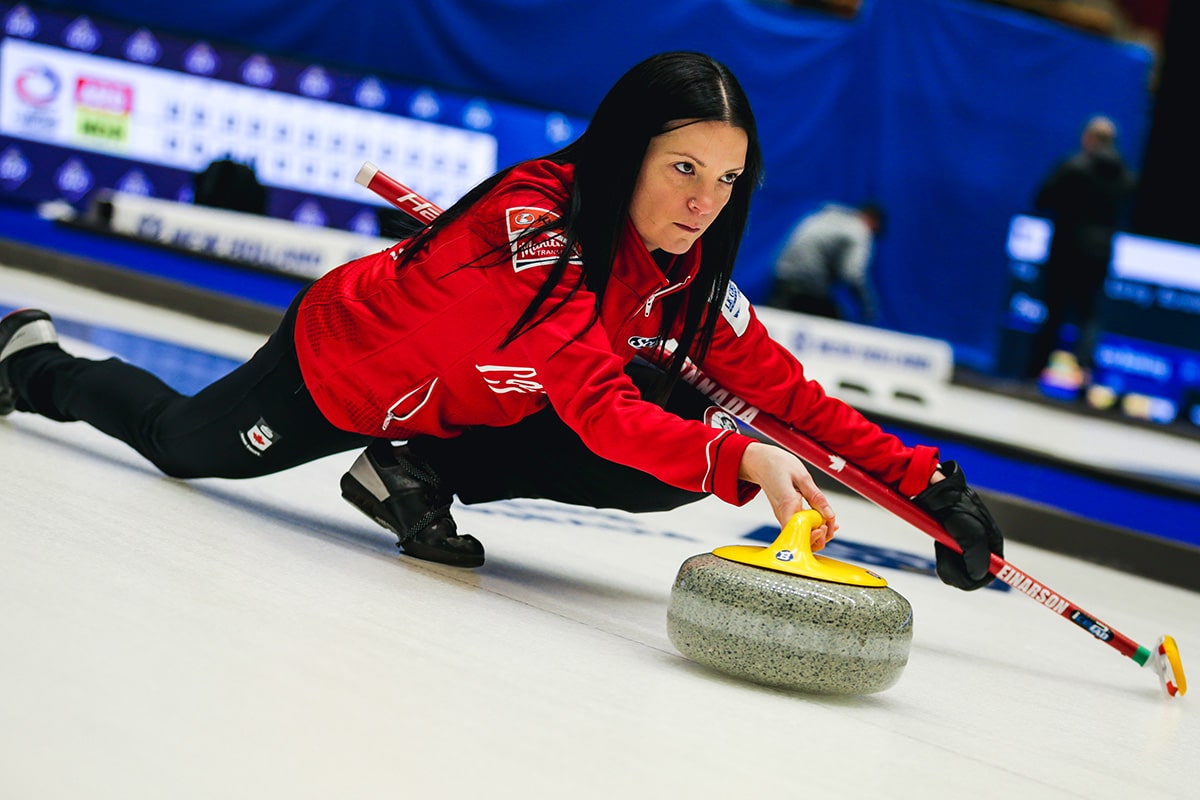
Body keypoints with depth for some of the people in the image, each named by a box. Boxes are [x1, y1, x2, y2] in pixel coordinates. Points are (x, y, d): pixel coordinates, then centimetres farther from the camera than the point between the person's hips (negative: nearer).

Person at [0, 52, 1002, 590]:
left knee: (663, 467, -18)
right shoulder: (535, 219, -40)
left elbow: (792, 396, -19)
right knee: (183, 441, 18)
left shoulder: (687, 271, -18)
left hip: (469, 407, 6)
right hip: (342, 359, -5)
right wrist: (739, 460, -63)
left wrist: (927, 484, -30)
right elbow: (597, 407, -50)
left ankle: (414, 475, -3)